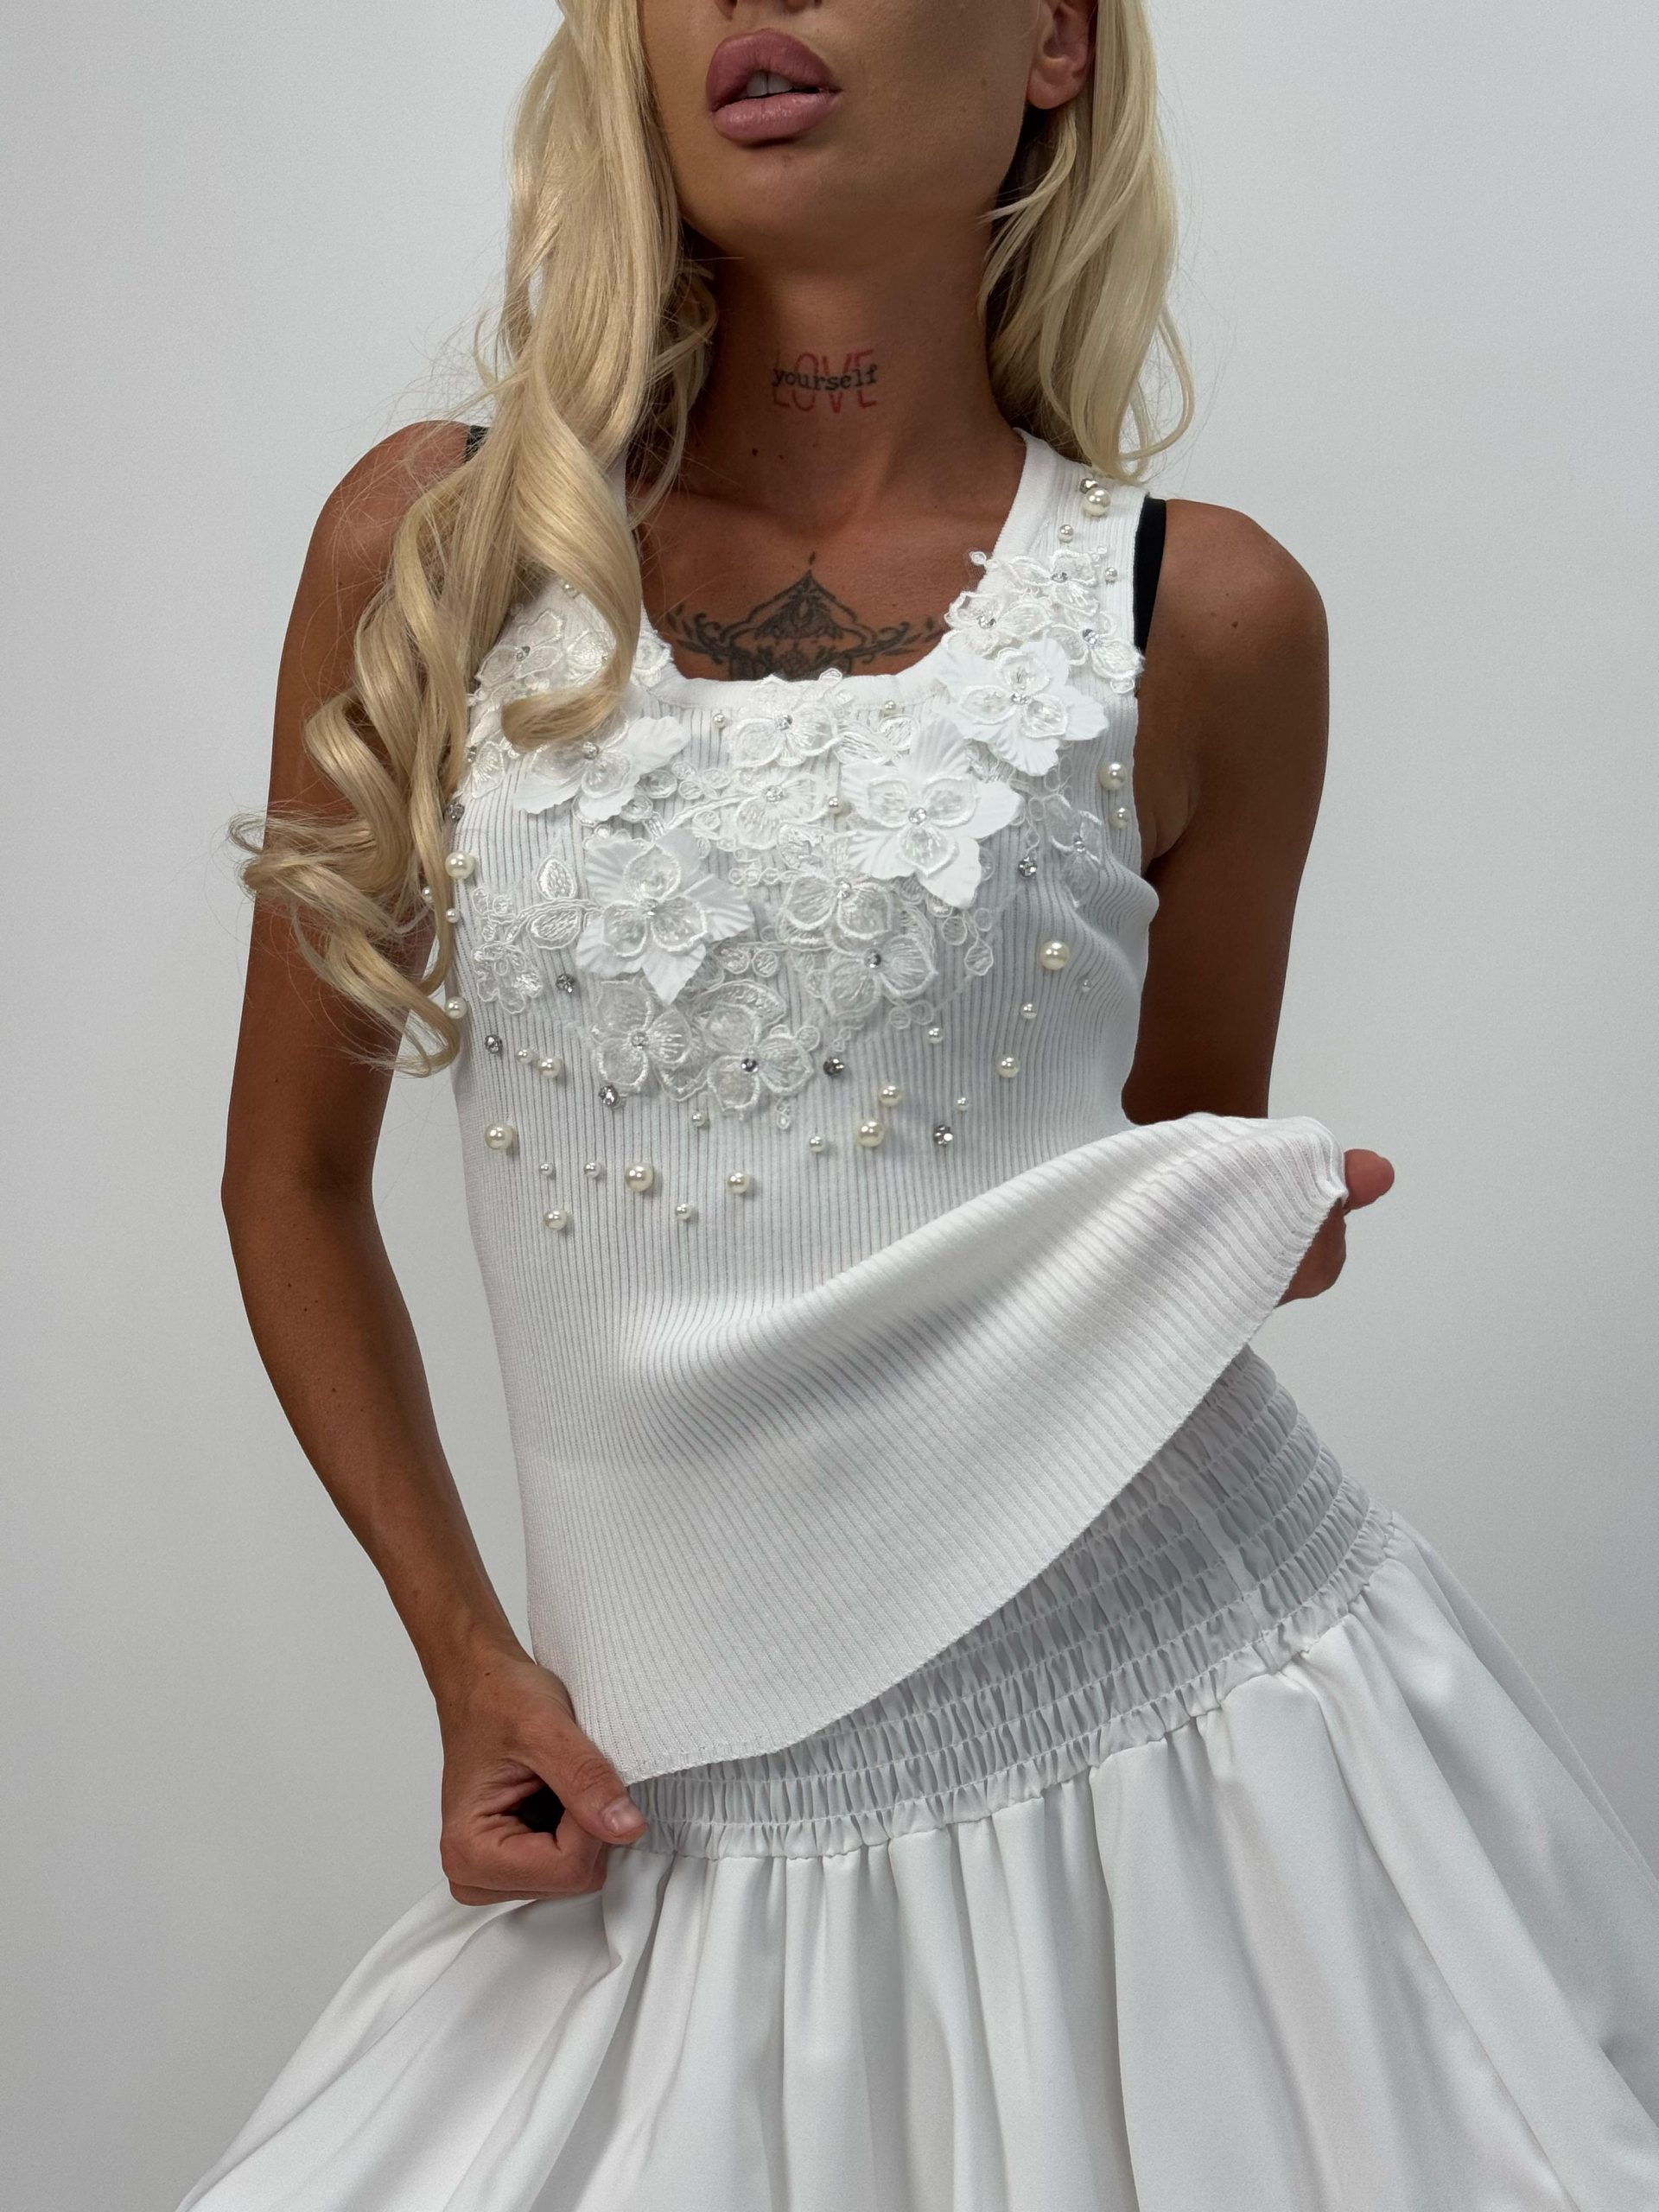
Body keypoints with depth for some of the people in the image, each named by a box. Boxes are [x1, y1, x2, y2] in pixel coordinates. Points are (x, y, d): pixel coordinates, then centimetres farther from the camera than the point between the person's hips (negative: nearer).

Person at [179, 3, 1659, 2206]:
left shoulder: (1202, 617, -2)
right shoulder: (435, 547, 1)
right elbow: (295, 1181, 9)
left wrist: (1245, 1252, -10)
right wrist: (463, 1653, 4)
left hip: (1199, 1736, -1)